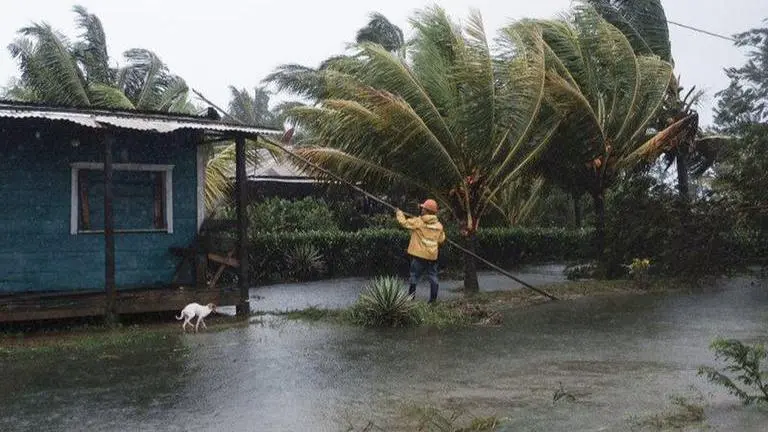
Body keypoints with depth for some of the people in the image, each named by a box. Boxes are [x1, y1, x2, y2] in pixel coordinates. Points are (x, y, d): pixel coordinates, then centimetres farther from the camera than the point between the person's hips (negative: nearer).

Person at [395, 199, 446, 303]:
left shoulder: (418, 222, -10)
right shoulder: (439, 225, 3)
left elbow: (404, 222, -4)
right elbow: (441, 240, 10)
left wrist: (399, 213, 13)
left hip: (419, 255, -3)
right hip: (432, 255, 3)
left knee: (414, 277, 4)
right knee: (433, 277, 9)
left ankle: (410, 298, 6)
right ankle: (433, 299, 9)